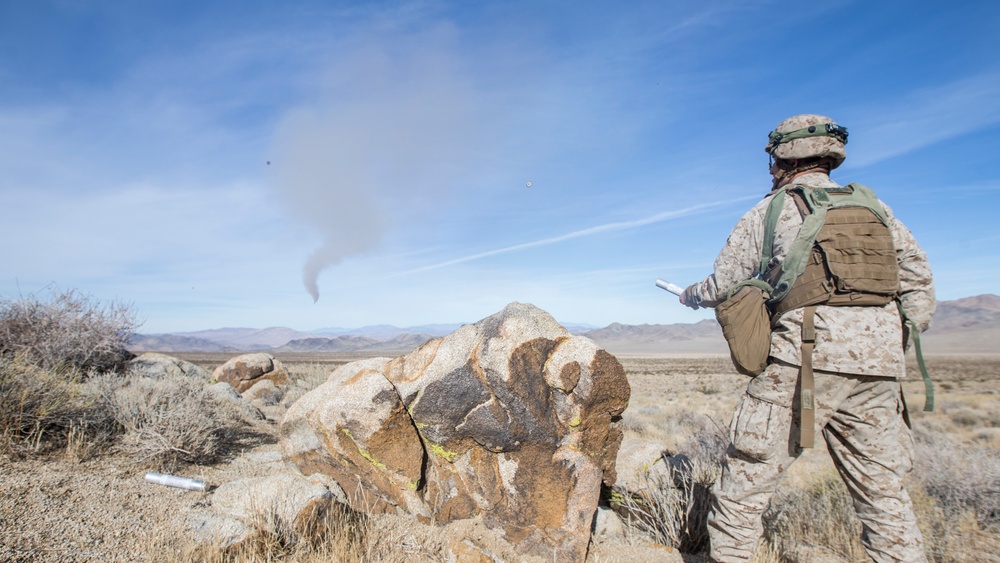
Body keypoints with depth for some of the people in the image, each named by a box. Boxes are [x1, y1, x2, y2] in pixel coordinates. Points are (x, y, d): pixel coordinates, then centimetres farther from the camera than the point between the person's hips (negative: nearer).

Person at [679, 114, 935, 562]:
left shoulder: (770, 211, 5)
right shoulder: (873, 205, 17)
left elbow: (723, 285, 9)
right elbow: (918, 277, 15)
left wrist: (690, 295, 28)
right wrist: (902, 340, 20)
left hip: (805, 360, -5)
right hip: (878, 367, 6)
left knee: (747, 474, 3)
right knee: (881, 488, 16)